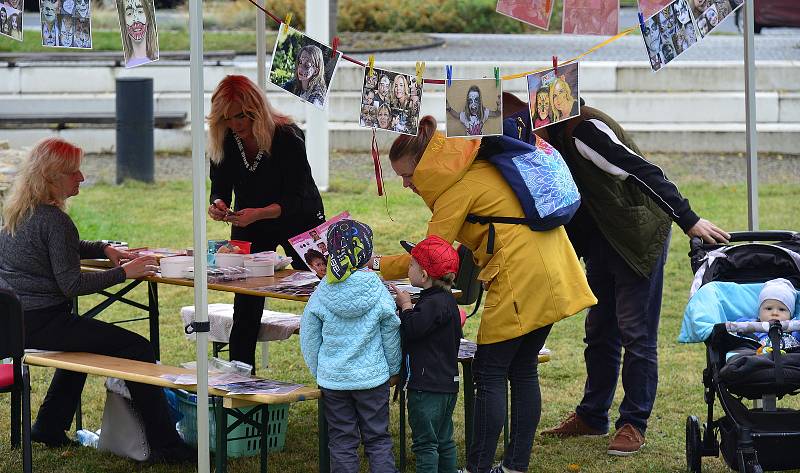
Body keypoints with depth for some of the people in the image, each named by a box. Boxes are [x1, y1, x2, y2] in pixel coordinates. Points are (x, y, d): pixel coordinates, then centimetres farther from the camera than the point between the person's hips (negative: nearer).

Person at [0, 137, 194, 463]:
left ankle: (49, 429, 36)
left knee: (83, 337, 37)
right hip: (41, 323, -10)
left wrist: (103, 249, 16)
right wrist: (124, 272, -13)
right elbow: (72, 285, -19)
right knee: (137, 348, -8)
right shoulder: (53, 220, -18)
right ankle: (165, 445, -10)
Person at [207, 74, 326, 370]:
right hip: (249, 227, 3)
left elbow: (297, 199, -28)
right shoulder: (224, 142, -14)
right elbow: (220, 188, -6)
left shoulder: (287, 137, -27)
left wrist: (258, 213, -43)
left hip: (299, 222, -3)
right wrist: (218, 205, -30)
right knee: (246, 306, -5)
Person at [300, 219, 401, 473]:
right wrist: (393, 368, 16)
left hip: (332, 379, 1)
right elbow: (391, 338, -2)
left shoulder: (321, 295, -9)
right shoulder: (379, 293, -12)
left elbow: (309, 340, 0)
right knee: (378, 441, 9)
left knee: (342, 443, 10)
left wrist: (319, 371, 15)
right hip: (373, 378, -1)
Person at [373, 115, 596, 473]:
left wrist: (379, 265, 0)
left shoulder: (457, 187, -9)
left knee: (489, 373, -2)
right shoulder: (479, 167, 18)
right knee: (523, 371, 13)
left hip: (520, 279, -9)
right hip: (551, 273, 9)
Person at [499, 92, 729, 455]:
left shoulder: (581, 129, -23)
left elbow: (643, 172, -27)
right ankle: (591, 416, 24)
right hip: (601, 240, 9)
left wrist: (689, 221, -30)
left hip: (640, 233, -9)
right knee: (599, 331, 14)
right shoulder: (549, 144, 5)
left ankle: (634, 424, 1)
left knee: (636, 331, -5)